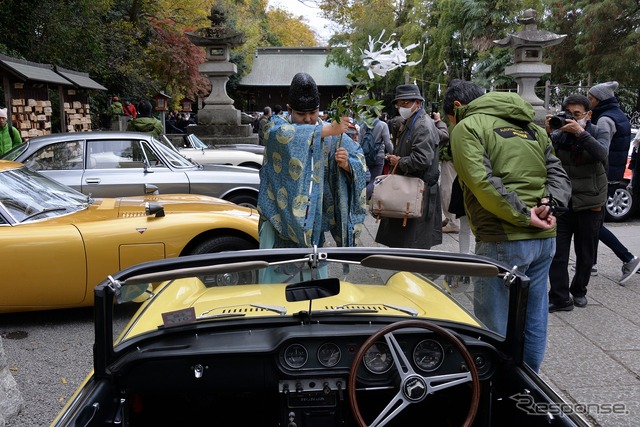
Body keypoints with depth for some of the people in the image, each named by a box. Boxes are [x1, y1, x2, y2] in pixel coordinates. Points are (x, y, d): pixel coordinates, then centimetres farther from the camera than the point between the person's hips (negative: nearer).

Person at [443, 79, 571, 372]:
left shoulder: (467, 127, -3)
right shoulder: (530, 126, 21)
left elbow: (484, 183, -18)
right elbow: (557, 173, 13)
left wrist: (523, 216, -13)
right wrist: (550, 203, -3)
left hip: (503, 241, -8)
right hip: (545, 238, 8)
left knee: (494, 327, 4)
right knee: (534, 322, 17)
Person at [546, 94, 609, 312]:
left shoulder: (598, 134, 0)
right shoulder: (558, 135, 1)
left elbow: (602, 154, -21)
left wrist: (580, 132, -29)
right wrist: (547, 133, -22)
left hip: (589, 205, 0)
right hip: (561, 202, 0)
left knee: (585, 253, 12)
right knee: (557, 253, -4)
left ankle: (579, 291, 31)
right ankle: (560, 299, 2)